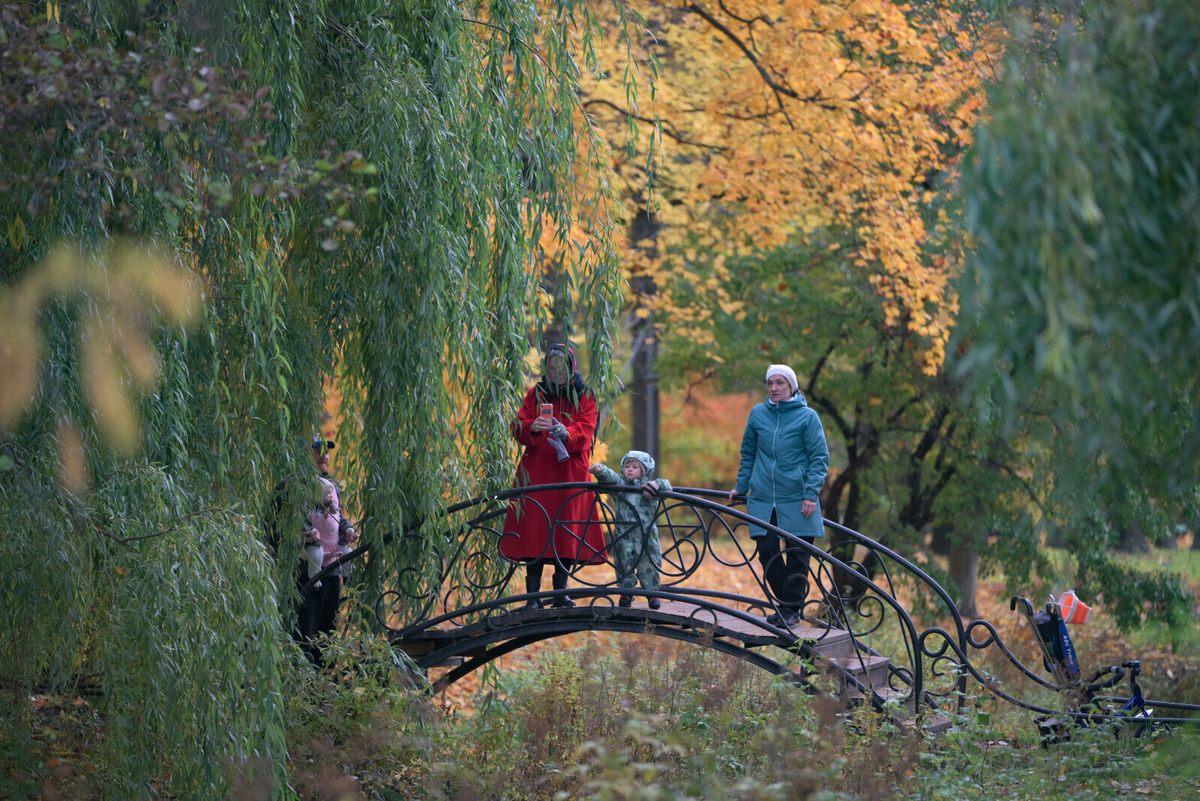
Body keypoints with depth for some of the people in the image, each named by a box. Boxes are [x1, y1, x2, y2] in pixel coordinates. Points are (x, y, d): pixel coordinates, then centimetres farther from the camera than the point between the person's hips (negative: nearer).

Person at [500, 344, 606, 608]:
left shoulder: (584, 396, 10)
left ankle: (560, 591, 6)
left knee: (567, 531, -3)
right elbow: (518, 427, 0)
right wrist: (532, 427, -24)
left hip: (571, 472, 0)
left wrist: (566, 433, -27)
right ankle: (533, 594, -9)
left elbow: (586, 432, -5)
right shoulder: (535, 394, 11)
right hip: (536, 470, 0)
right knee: (534, 529, -9)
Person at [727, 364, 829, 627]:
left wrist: (811, 494, -9)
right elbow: (748, 453, 19)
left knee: (797, 554, -1)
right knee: (767, 553, 0)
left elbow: (820, 457, -1)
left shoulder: (807, 416, -2)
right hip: (763, 498, 3)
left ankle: (792, 608, 11)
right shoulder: (758, 414, 8)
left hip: (797, 498, -3)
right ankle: (784, 603, 15)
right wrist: (741, 487, 15)